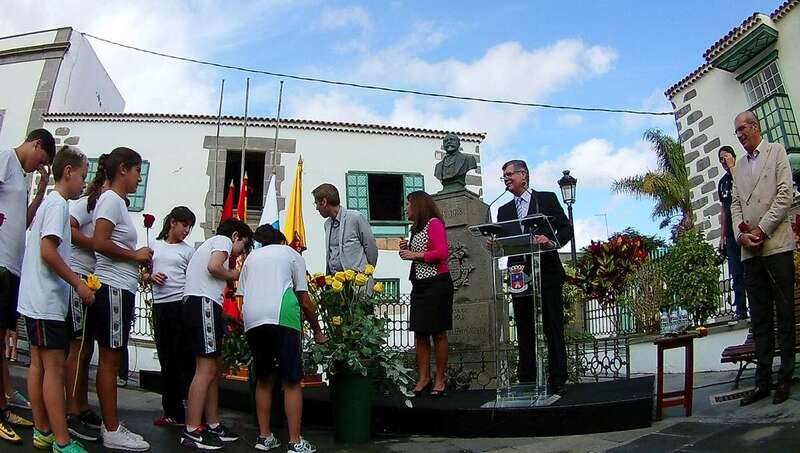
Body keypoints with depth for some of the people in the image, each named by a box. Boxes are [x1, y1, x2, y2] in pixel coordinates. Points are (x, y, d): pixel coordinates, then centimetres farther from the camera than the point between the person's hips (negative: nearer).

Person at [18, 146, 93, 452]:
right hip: (47, 301, -10)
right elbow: (48, 251, -22)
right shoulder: (58, 204, -12)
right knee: (55, 368, -8)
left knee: (39, 364, 11)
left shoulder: (50, 202, 17)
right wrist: (79, 284, -16)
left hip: (37, 300, 10)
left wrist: (72, 281, 16)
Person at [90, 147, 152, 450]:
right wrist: (136, 255, -11)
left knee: (111, 360, 12)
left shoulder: (117, 202, 18)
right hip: (113, 288, -10)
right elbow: (100, 243, -20)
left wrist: (138, 265, 13)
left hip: (119, 289, 10)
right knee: (110, 360, -4)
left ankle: (111, 424, 20)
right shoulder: (112, 199, -9)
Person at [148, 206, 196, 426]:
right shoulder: (155, 246, 12)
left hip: (181, 305, -3)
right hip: (160, 305, 3)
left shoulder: (188, 250, 5)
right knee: (167, 361, 9)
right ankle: (171, 412, 19)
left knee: (184, 360, -5)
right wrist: (151, 276, -3)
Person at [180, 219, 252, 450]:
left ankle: (213, 425, 16)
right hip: (203, 303, -11)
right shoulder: (223, 240, 4)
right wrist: (232, 274, 5)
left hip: (194, 303, 11)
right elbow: (213, 267, -16)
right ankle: (191, 431, -12)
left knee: (215, 366, 13)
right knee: (206, 368, -12)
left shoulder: (210, 244, 32)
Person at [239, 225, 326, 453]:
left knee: (264, 379, 18)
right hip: (281, 316, -4)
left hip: (251, 319, 4)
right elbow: (305, 301, 14)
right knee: (292, 382, 3)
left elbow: (242, 297, 20)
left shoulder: (251, 257, 29)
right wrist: (317, 332, 24)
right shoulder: (291, 254, 19)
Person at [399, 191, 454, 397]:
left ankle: (440, 380, 2)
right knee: (419, 333, 5)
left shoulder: (434, 223, -6)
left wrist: (415, 255, -13)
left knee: (438, 333, -3)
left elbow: (442, 253, -16)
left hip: (436, 284, -9)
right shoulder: (416, 229, 19)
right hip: (419, 285, 9)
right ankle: (423, 377, 9)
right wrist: (407, 249, 7)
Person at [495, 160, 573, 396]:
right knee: (524, 332, 6)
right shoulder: (504, 210, 18)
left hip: (547, 273, -4)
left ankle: (557, 380, 4)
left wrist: (552, 241, -18)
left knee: (554, 329, -1)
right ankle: (526, 381, 10)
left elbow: (566, 228, 1)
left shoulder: (547, 199, 6)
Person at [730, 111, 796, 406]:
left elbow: (785, 194, -5)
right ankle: (763, 381, 6)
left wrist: (762, 230, -11)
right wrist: (741, 234, -4)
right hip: (750, 250, 5)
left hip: (776, 245, -5)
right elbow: (735, 204, 14)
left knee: (785, 314, -1)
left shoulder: (776, 151, 6)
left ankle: (785, 378, 5)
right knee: (759, 318, 4)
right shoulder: (739, 166, 21)